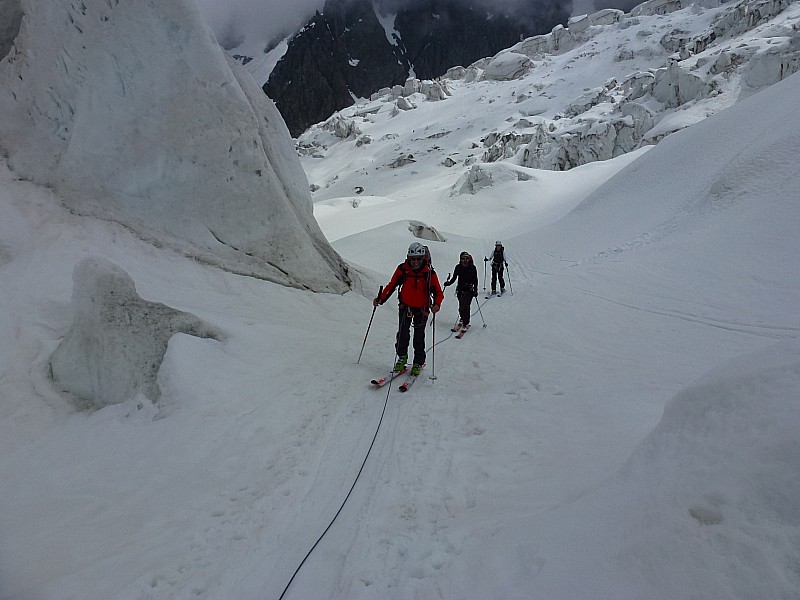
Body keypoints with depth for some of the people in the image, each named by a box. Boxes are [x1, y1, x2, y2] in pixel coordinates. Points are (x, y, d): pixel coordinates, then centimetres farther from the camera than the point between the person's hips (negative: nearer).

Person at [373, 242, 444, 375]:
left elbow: (438, 292, -9)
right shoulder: (402, 269, -9)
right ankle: (402, 357, 14)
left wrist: (437, 304, -30)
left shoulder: (429, 272, -12)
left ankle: (418, 363, 20)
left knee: (419, 337, 4)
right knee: (403, 333, -8)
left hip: (422, 308, -1)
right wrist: (381, 299, -9)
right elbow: (392, 285, 2)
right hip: (405, 306, 1)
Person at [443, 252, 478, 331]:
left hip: (469, 290, -3)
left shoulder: (472, 268, -3)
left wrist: (475, 290, -5)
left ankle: (465, 323, -5)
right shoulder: (458, 267, 2)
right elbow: (454, 278, 7)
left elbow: (475, 280, 2)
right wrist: (448, 283, -10)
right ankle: (462, 320, 31)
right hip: (460, 289, 3)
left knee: (466, 306, -12)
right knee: (461, 306, 7)